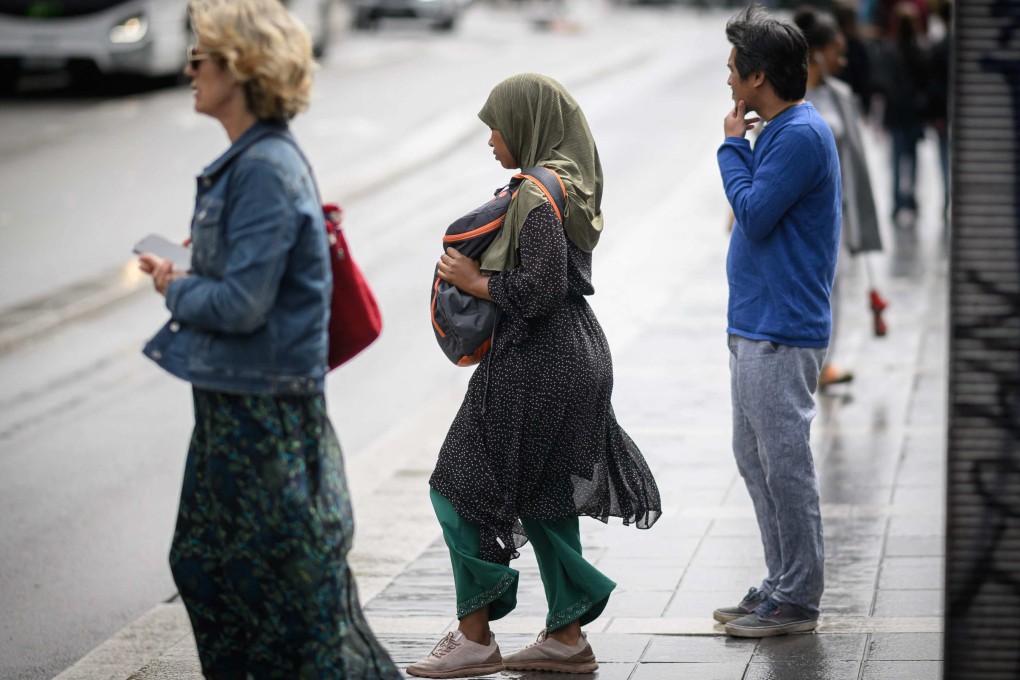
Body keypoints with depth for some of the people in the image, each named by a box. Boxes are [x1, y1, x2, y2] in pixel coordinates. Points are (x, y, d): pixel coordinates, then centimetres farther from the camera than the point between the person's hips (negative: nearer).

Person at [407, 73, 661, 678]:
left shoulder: (539, 194, -18)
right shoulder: (568, 184, 12)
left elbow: (541, 288, -24)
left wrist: (476, 282, -11)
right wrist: (484, 272, 11)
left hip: (537, 366, -10)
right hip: (575, 355, 10)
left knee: (462, 490, -1)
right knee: (545, 498, 15)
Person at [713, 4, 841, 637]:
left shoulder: (802, 135, -16)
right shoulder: (780, 130, 15)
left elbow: (754, 214, -19)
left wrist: (732, 146, -10)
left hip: (781, 335, -11)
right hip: (755, 327, 11)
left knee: (785, 464, -4)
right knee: (756, 459, 15)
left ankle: (798, 599, 4)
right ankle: (783, 584, 23)